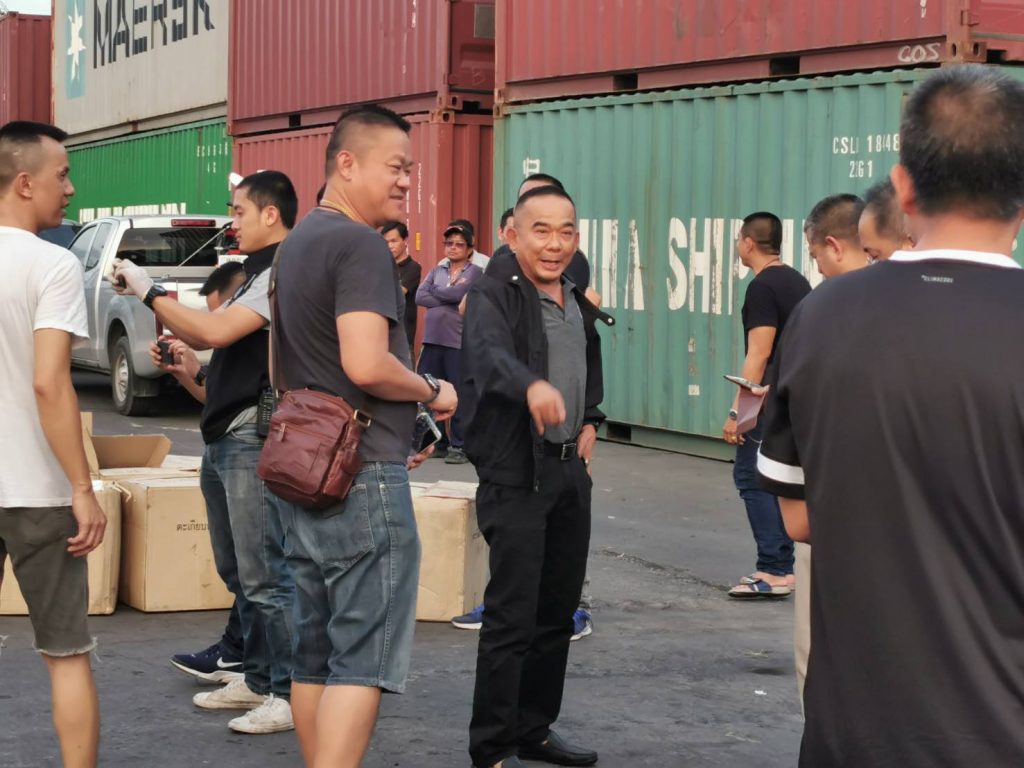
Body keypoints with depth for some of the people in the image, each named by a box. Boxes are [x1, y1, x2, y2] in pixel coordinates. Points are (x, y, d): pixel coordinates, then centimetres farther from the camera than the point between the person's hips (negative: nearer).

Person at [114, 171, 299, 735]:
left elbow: (216, 330, -23)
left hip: (255, 440, -10)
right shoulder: (260, 274, 19)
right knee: (237, 572, 15)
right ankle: (259, 680, 24)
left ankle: (292, 694, -6)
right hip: (225, 438, 10)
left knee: (263, 574, -10)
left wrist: (150, 292, -12)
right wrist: (147, 297, 9)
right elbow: (209, 337, 19)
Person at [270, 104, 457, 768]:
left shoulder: (298, 242, 18)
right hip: (365, 477, -10)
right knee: (364, 661, -7)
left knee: (315, 654, 12)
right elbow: (367, 364, -26)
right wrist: (432, 391, -8)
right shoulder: (362, 246, -14)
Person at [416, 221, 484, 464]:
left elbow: (457, 293, -15)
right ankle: (437, 443, 18)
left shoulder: (475, 272, 2)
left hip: (459, 341, -5)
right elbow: (420, 297, 0)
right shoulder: (436, 271, 15)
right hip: (432, 340, 5)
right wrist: (449, 303, -9)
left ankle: (458, 446, 4)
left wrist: (436, 292, 2)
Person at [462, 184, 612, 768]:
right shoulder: (495, 297, -13)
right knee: (512, 618, -8)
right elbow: (489, 354, -36)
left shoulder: (579, 303, 12)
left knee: (559, 611, 14)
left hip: (572, 472, 8)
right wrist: (532, 384, -55)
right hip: (516, 474, -8)